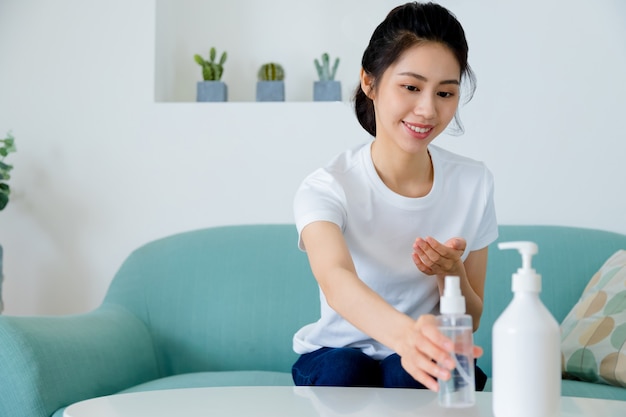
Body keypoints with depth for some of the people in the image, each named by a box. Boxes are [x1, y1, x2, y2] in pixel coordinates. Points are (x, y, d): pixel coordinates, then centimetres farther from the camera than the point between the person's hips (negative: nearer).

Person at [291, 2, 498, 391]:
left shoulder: (474, 183, -3)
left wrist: (451, 272, -21)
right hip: (339, 350, -1)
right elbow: (336, 279, -38)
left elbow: (470, 321, 3)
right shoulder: (326, 188, -15)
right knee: (342, 372, -35)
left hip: (421, 359, 1)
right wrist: (406, 333, -59)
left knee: (406, 375, -33)